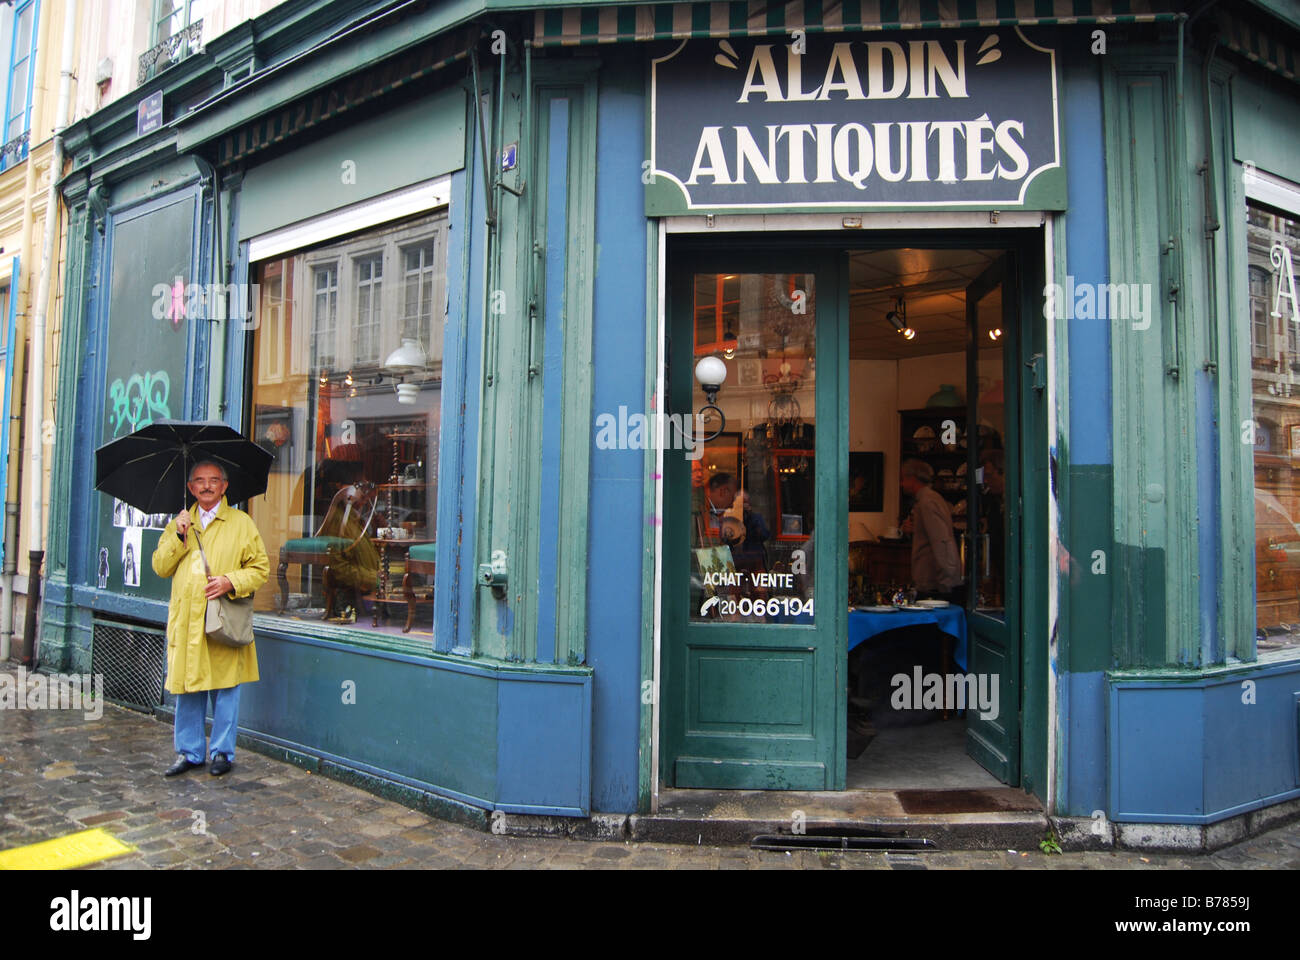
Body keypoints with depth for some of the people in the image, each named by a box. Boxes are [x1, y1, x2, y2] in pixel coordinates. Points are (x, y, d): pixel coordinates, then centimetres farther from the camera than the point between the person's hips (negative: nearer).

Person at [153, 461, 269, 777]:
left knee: (225, 688, 2)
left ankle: (222, 751, 15)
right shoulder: (179, 523, 15)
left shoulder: (241, 522, 5)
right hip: (186, 621, 3)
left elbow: (260, 567, 2)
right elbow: (160, 567, 9)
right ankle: (189, 751, 20)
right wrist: (178, 536, -4)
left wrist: (231, 581, -14)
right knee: (187, 687, 7)